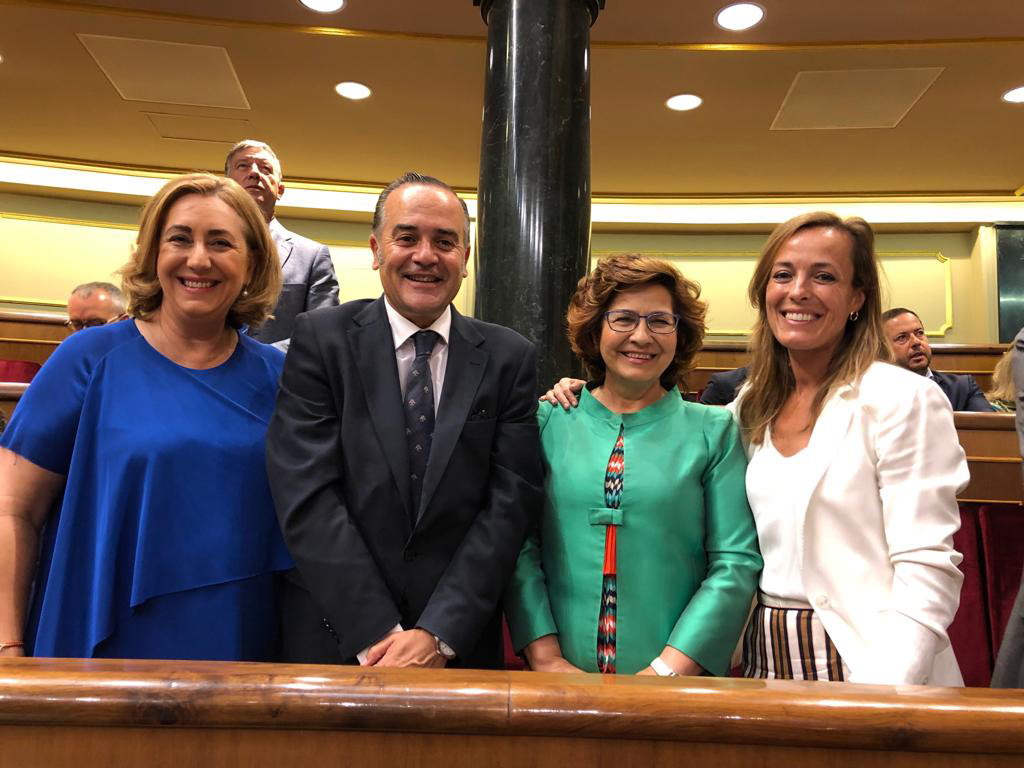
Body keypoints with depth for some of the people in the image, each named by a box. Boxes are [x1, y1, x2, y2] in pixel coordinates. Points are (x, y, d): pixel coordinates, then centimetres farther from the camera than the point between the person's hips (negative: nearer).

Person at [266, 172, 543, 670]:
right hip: (335, 639, 0)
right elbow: (307, 496, -12)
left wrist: (439, 635, -14)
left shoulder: (509, 358, -2)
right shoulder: (320, 340, -6)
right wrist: (378, 636, -16)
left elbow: (511, 500, -7)